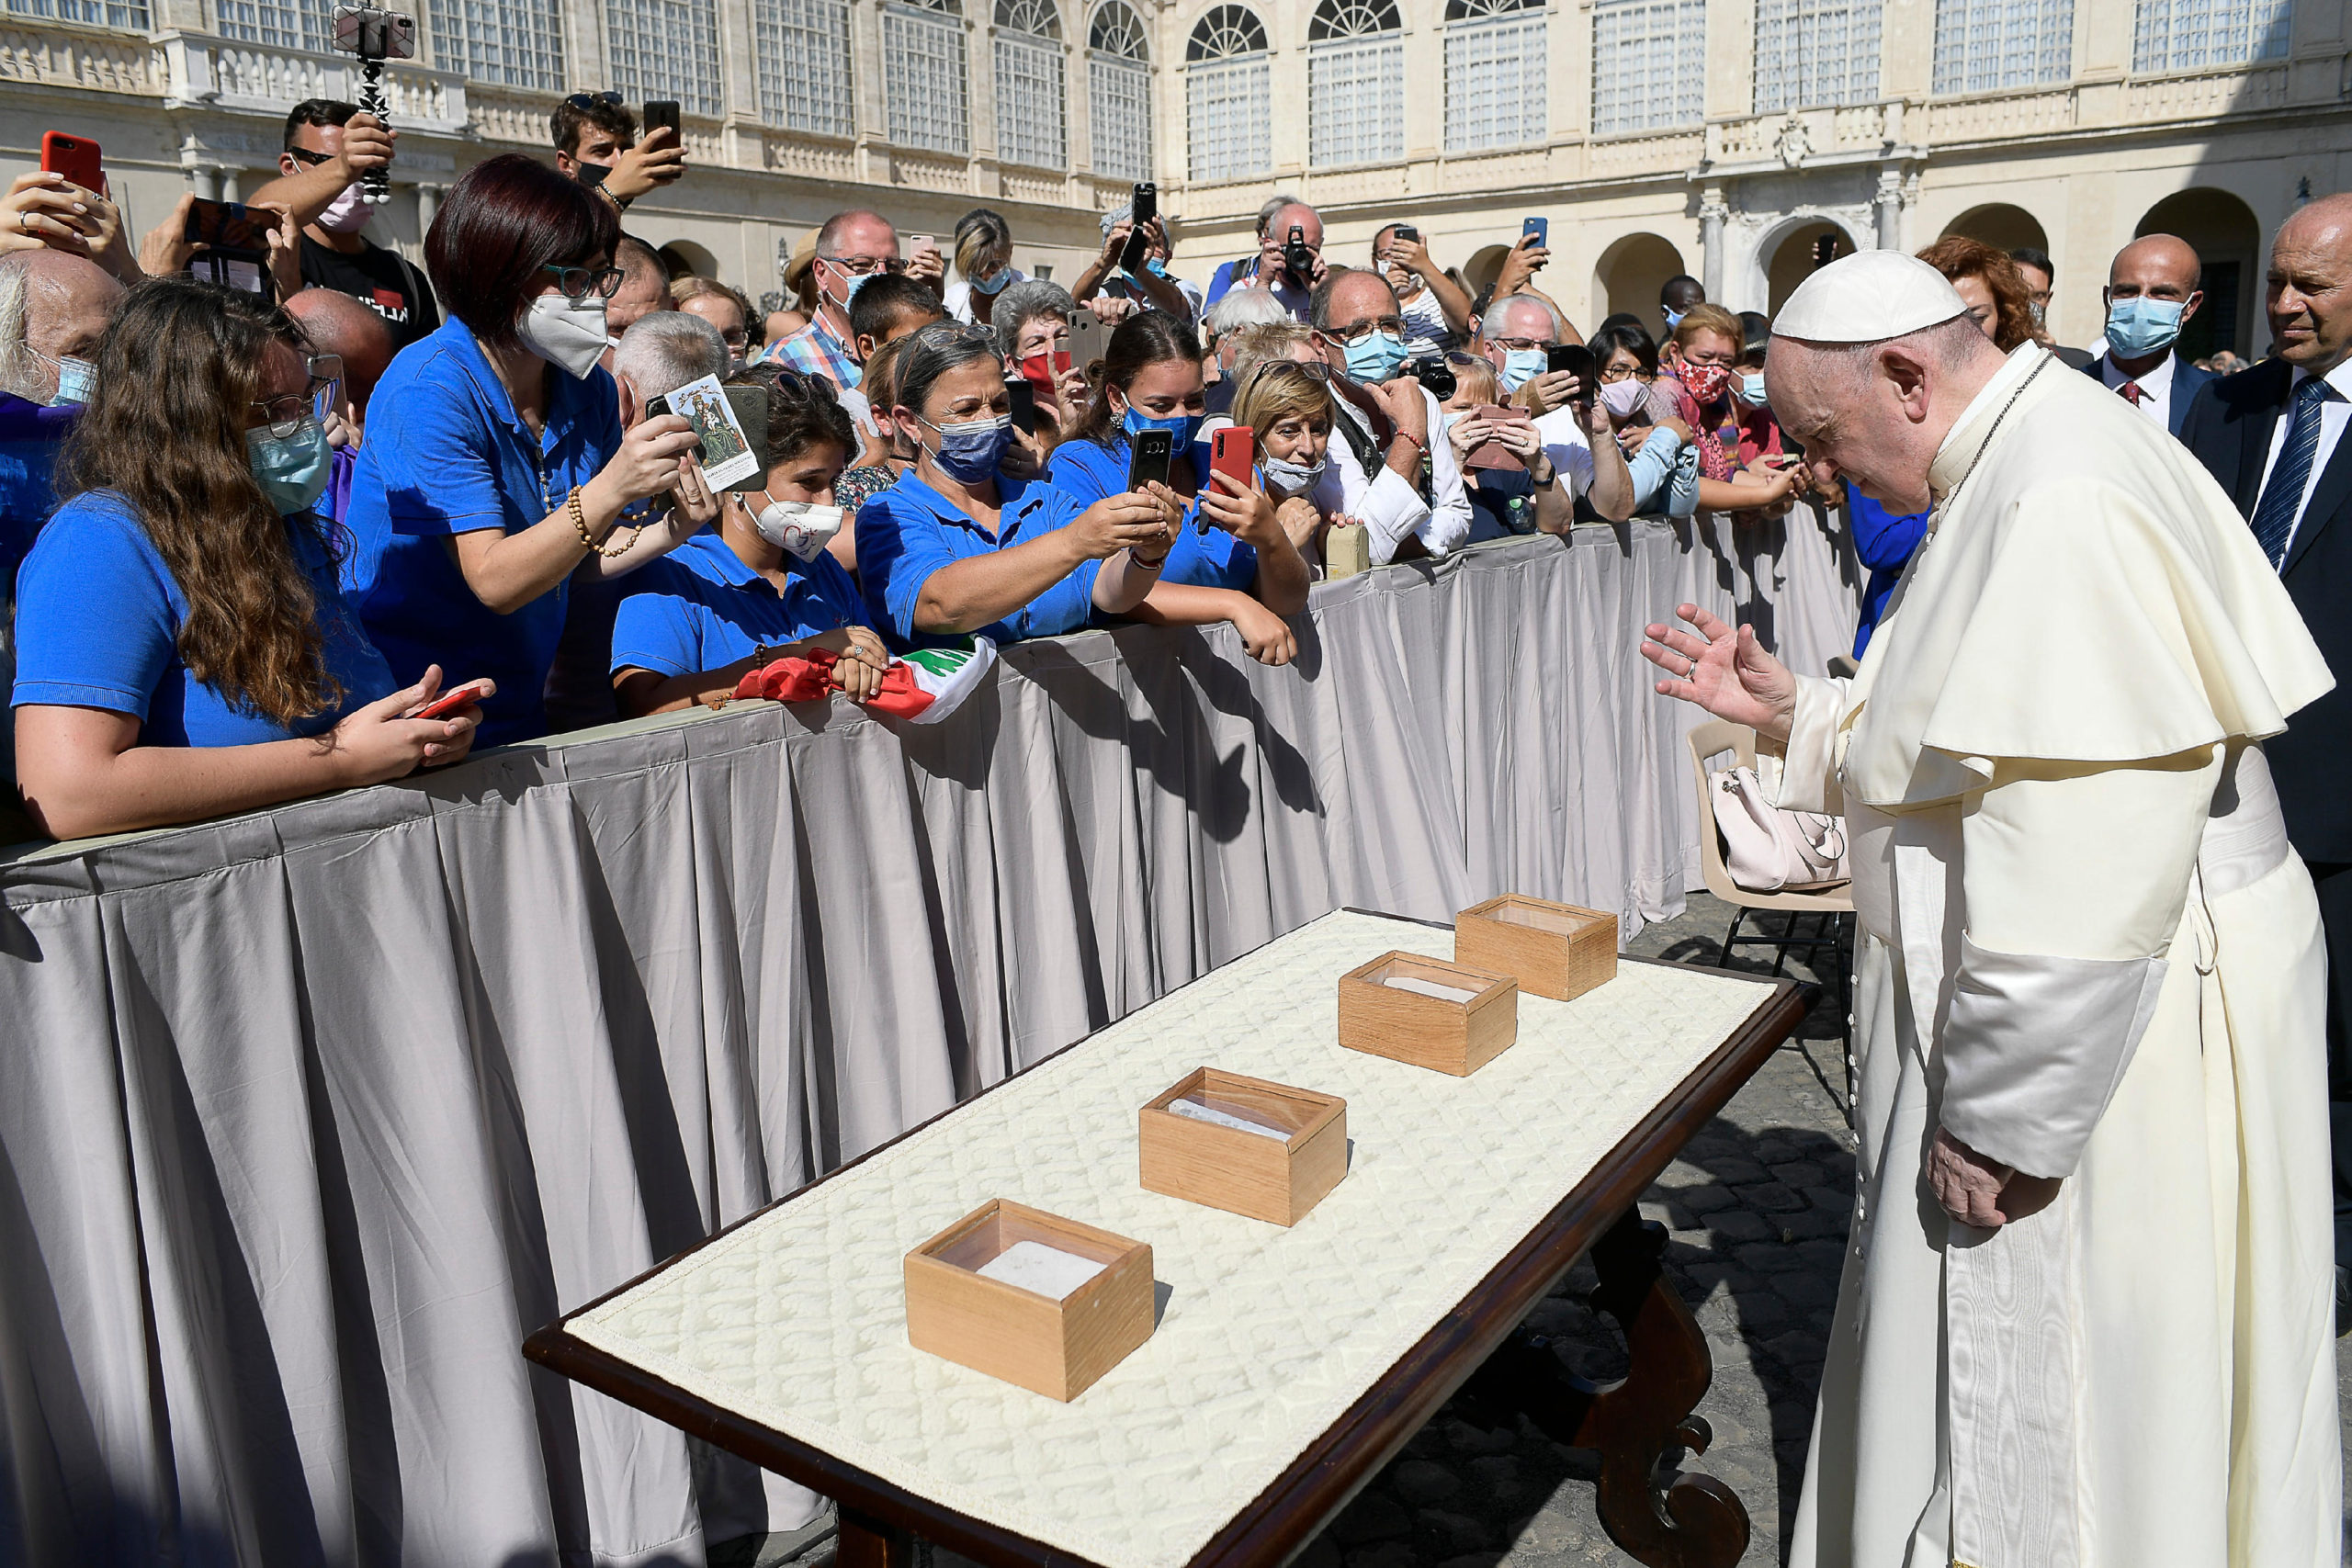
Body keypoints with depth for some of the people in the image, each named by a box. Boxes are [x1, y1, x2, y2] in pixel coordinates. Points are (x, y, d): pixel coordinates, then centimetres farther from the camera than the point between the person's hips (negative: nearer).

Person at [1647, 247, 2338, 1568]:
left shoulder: (2067, 505, -25)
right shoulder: (2025, 461, 9)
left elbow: (2080, 875, -29)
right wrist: (1791, 710, 8)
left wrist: (1991, 1114, -22)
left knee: (2038, 1433, 8)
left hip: (2096, 1044, -10)